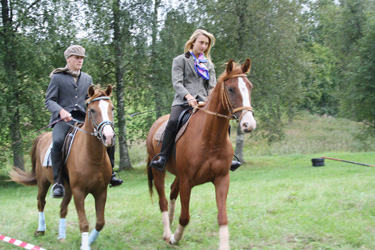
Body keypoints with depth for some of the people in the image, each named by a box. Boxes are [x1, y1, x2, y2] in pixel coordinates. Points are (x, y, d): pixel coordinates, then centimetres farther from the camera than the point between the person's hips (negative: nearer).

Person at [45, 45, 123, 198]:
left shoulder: (87, 79, 20)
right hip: (63, 119, -5)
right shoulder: (57, 78, 5)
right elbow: (49, 101, -1)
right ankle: (57, 183, -28)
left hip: (83, 118, 5)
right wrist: (61, 111, -21)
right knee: (58, 141, -34)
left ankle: (109, 174, 7)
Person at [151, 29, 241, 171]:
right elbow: (177, 83, -3)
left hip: (203, 102, 4)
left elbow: (212, 86, 14)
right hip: (183, 101, -4)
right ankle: (162, 159, -27)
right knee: (173, 122, -33)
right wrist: (188, 96, -22)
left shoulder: (209, 64, 24)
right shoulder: (180, 60, 10)